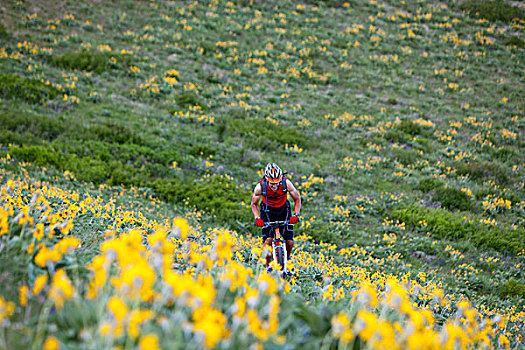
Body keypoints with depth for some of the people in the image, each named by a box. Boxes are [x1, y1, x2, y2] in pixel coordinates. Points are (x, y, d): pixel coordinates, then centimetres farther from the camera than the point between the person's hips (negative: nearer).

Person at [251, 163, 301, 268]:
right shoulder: (260, 187, -27)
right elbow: (254, 204, -8)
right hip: (268, 211, -1)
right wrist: (257, 218, -22)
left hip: (283, 210, 1)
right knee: (268, 240, -19)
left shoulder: (286, 183, -26)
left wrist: (296, 214, -22)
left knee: (289, 242, -6)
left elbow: (297, 199, -10)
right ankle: (268, 265, -2)